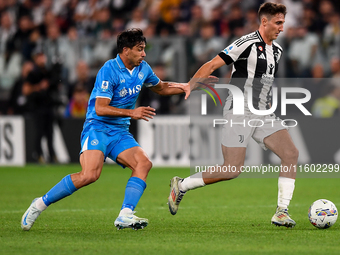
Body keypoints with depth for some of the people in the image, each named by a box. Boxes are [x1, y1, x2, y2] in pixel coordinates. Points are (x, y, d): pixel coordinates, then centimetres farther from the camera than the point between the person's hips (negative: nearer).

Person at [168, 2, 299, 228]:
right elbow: (213, 65, -15)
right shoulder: (247, 43, -12)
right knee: (233, 169, -11)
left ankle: (281, 213, -8)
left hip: (263, 114, 8)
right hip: (240, 113, -8)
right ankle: (181, 186, 9)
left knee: (291, 153, -10)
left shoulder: (277, 50, 13)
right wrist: (190, 86, -23)